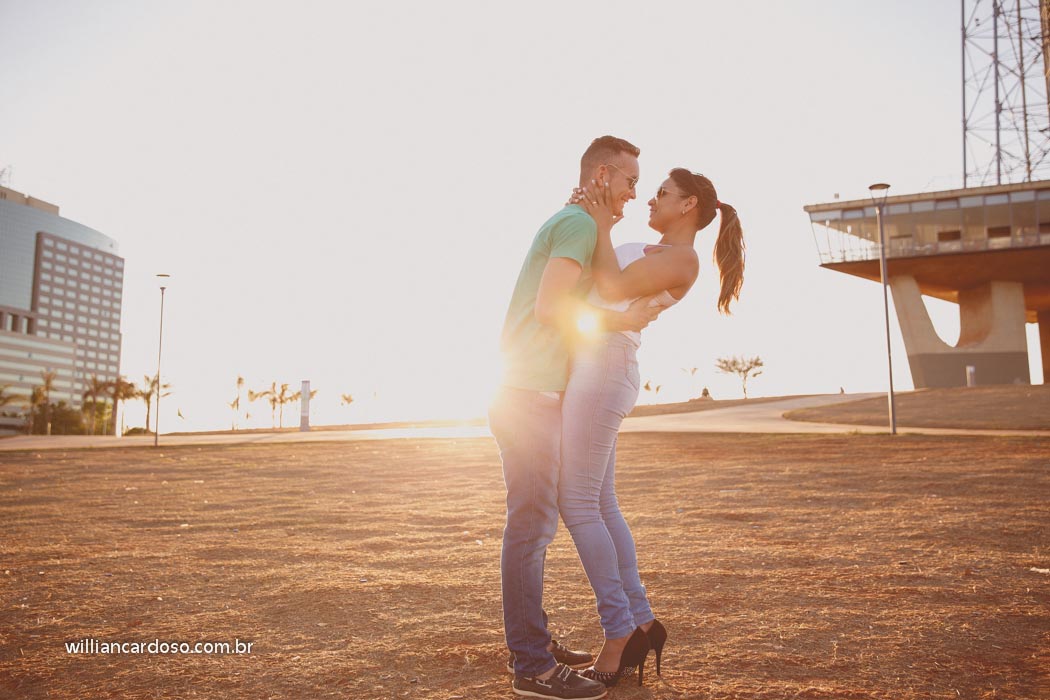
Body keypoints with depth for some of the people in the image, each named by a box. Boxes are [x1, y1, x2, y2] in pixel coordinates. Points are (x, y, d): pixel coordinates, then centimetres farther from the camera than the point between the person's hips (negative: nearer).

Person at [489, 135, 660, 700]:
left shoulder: (568, 225, 23)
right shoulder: (580, 224, -9)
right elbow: (551, 309, -20)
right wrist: (622, 320, -11)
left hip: (530, 397, 11)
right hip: (529, 397, -11)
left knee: (536, 522, 14)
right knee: (530, 524, -9)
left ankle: (532, 643, 23)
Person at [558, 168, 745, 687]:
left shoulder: (683, 259, -6)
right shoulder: (651, 252, 23)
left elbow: (613, 288, -17)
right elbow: (601, 279, 27)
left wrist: (602, 224, -5)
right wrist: (587, 216, 13)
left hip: (602, 371, -10)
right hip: (591, 370, 10)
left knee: (578, 504, -9)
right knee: (601, 505, 9)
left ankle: (620, 634, 0)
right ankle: (640, 622, 17)